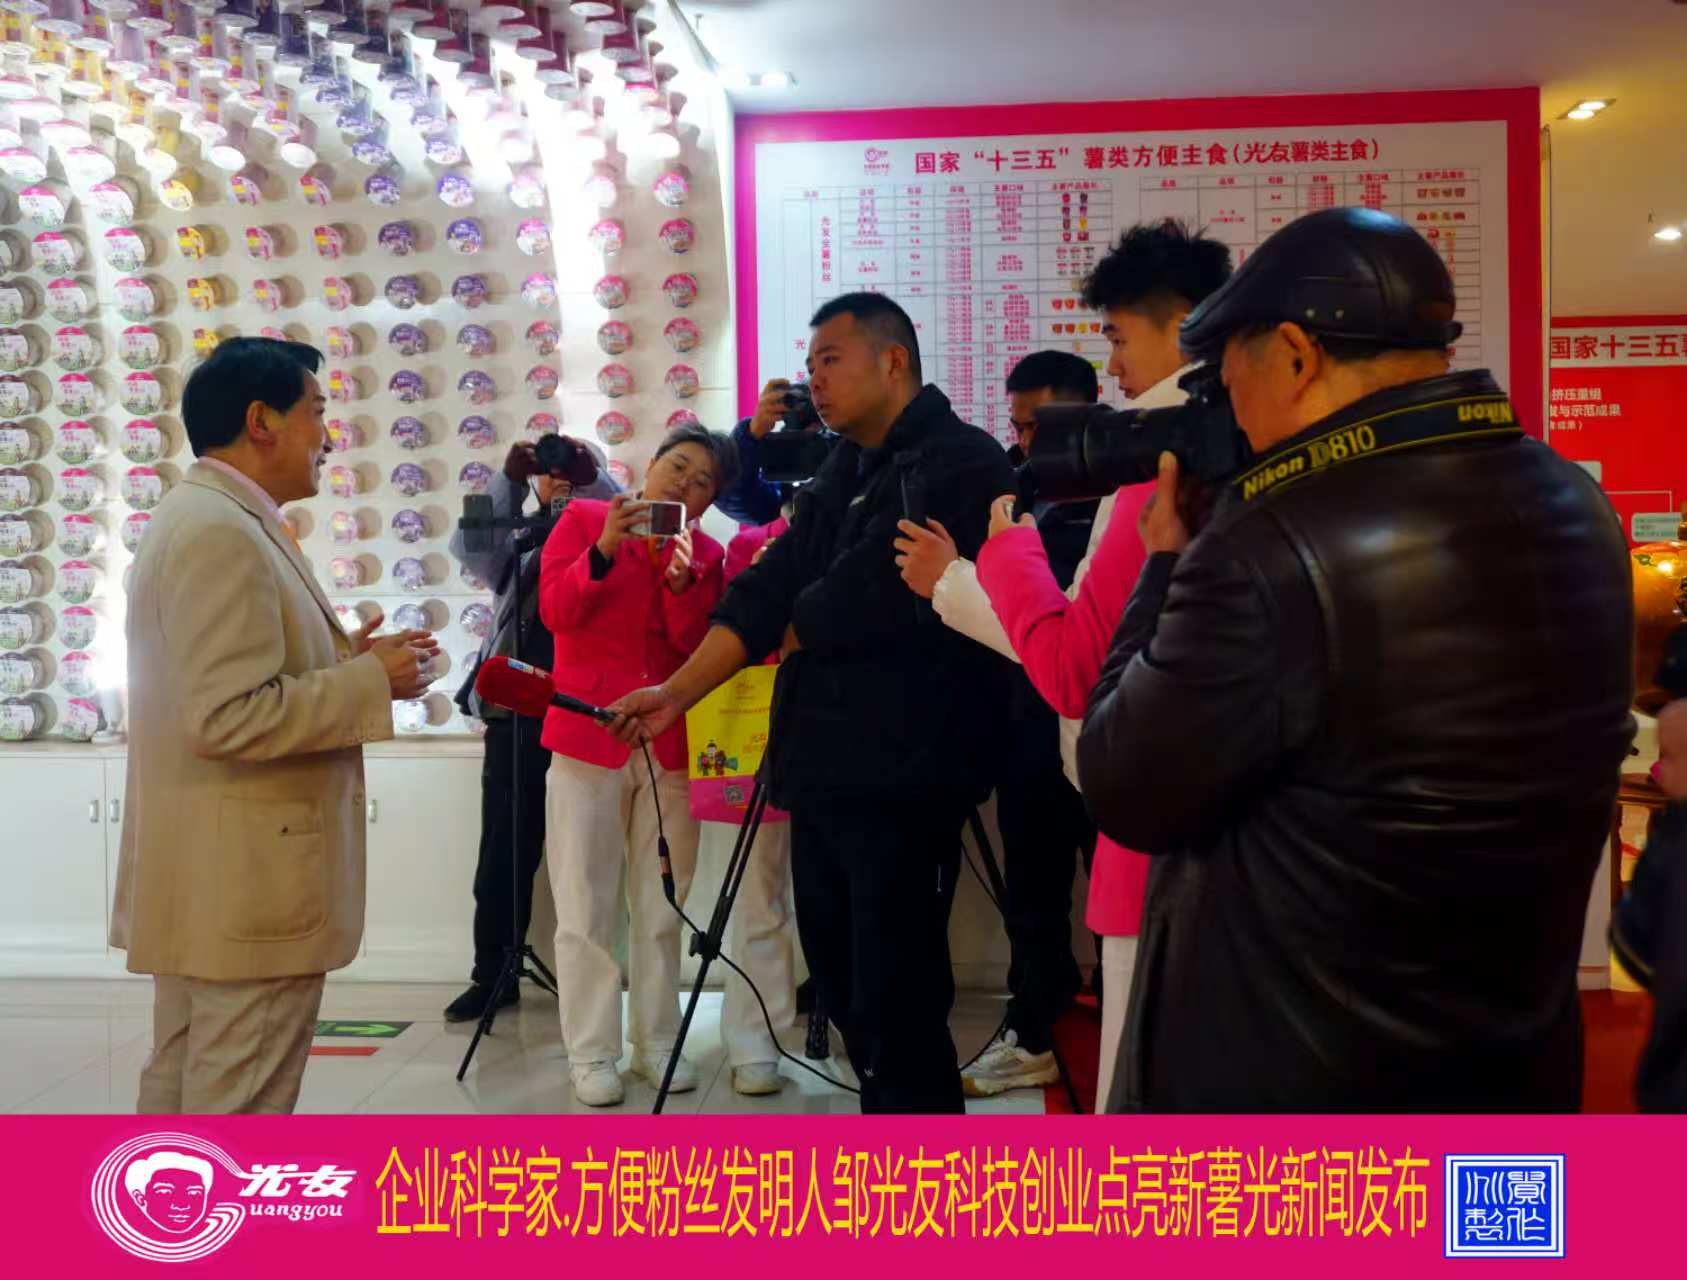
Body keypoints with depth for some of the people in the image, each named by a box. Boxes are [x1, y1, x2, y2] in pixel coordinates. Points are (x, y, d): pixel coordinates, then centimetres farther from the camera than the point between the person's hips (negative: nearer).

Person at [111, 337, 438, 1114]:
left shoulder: (202, 518, 14)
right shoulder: (223, 530, -19)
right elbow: (230, 717, -27)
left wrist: (342, 662, 7)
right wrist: (371, 682, -16)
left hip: (212, 877, 11)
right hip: (245, 881, -11)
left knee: (183, 1083, 19)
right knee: (241, 1103, 0)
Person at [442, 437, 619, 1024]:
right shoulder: (518, 553, 15)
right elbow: (469, 543, -3)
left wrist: (596, 478, -21)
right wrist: (510, 479, -13)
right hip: (516, 717, 3)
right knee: (505, 852, 8)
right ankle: (493, 974, 19)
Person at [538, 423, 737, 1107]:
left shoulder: (705, 552, 8)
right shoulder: (583, 519, 3)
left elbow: (694, 646, -3)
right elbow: (554, 610, -8)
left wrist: (683, 582, -18)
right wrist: (605, 549, -20)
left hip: (670, 744, 3)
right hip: (588, 737, -2)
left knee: (662, 908, 9)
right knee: (587, 908, 1)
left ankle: (658, 1042, 19)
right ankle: (591, 1053, 9)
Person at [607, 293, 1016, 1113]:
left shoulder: (958, 462, -9)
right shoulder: (843, 472, 18)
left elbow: (869, 593, -19)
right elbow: (767, 589, 11)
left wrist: (793, 635, 1)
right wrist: (675, 693, 3)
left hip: (903, 772, -9)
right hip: (825, 764, 9)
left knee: (895, 996, -4)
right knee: (839, 973, 17)